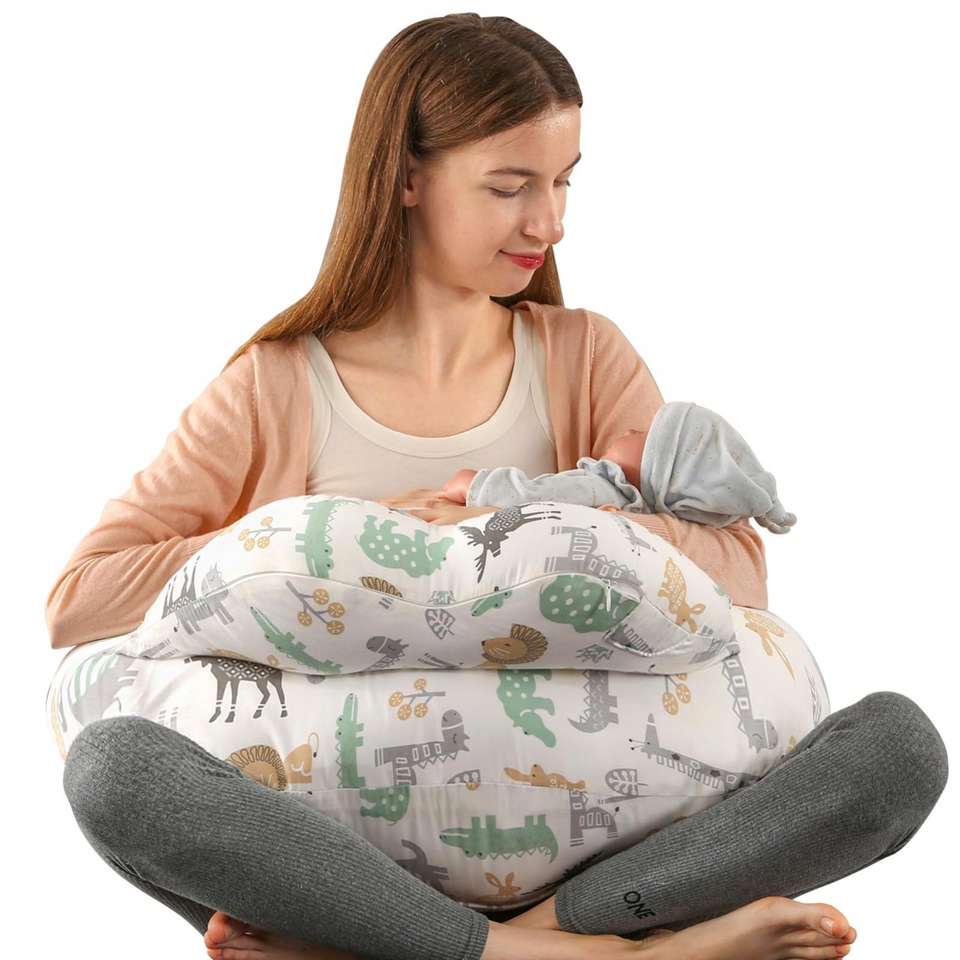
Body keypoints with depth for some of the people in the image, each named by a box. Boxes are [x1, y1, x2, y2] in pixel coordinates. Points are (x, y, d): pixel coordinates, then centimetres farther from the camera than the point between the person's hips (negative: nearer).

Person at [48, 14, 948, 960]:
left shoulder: (585, 357, 12)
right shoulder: (277, 391, 5)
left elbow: (738, 575, 0)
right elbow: (75, 606, -3)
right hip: (357, 838, -1)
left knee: (899, 744, -19)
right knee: (111, 767, -31)